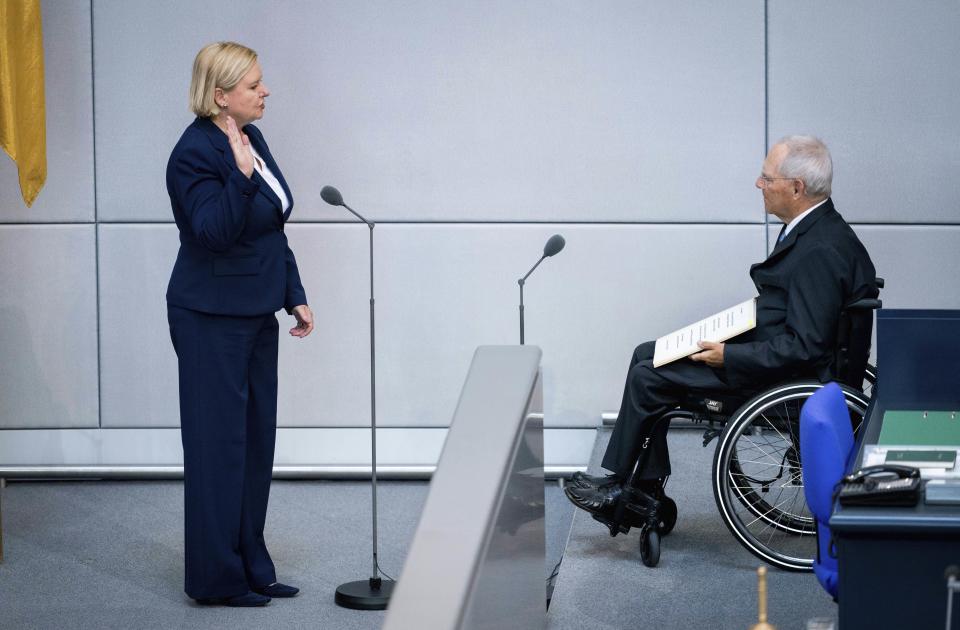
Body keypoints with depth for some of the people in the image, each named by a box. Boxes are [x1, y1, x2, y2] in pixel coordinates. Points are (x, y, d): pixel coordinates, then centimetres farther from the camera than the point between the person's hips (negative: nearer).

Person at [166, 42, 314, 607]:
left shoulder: (252, 139, 10)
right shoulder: (196, 153, -17)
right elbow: (213, 232, -25)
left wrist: (295, 296, 16)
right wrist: (242, 176, -36)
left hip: (256, 316, 9)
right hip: (213, 321, -9)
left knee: (257, 441, 12)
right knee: (220, 444, -2)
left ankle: (252, 567, 22)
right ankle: (217, 578, 7)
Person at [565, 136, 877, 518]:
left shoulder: (820, 251, -26)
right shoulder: (814, 229, 5)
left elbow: (805, 347, -28)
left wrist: (728, 357, -22)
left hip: (786, 372, -11)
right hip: (768, 345, 11)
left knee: (649, 377, -8)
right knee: (647, 356, 11)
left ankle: (617, 485, 12)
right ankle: (647, 489, 13)